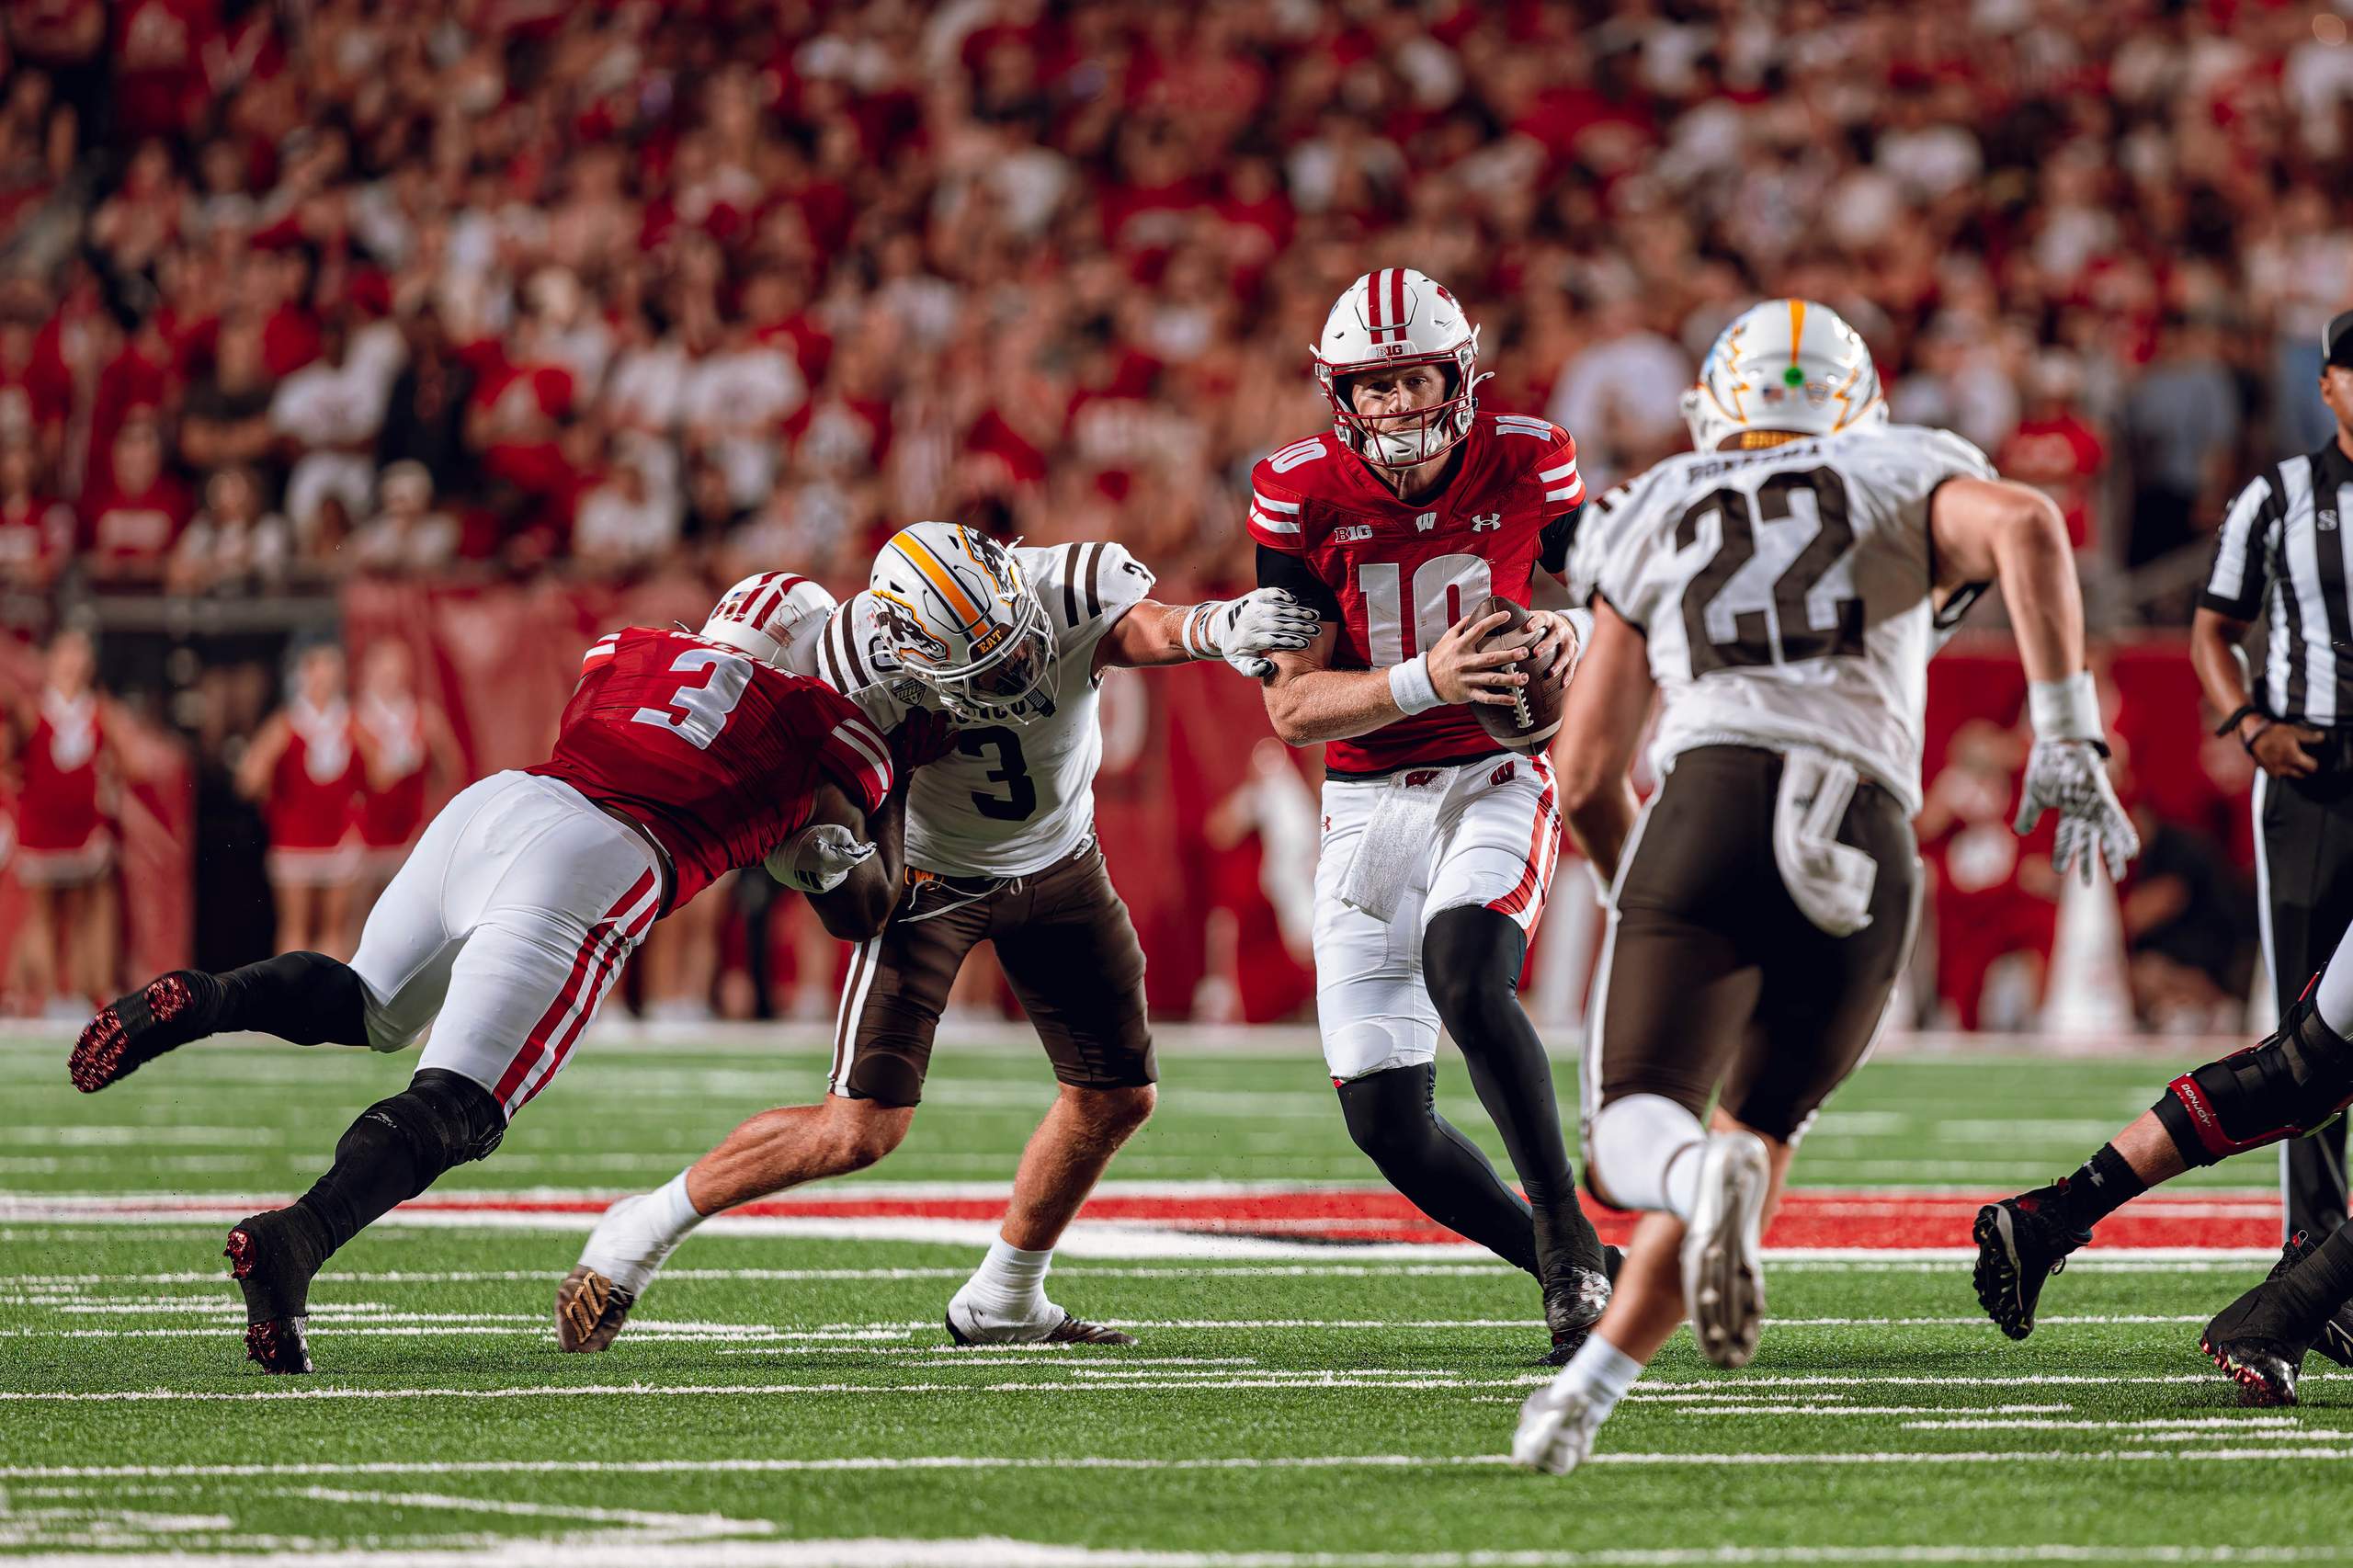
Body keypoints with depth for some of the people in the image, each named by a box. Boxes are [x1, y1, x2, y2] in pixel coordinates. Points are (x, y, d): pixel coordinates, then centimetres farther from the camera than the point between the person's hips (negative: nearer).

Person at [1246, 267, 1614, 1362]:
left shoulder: (1528, 466, -6)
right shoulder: (1302, 495, -8)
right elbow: (1292, 707, -10)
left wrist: (1566, 637, -17)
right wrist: (1427, 681, -26)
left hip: (1496, 778, -2)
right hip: (1367, 805, 2)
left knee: (1463, 971, -33)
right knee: (1386, 1122, -4)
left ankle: (1569, 1231, -21)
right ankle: (1566, 1273, 15)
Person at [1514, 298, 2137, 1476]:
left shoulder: (1656, 526, 26)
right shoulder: (1899, 487, 24)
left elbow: (1586, 776, 23)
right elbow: (2025, 525, -1)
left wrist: (1633, 889, 43)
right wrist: (2067, 742, -2)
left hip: (1714, 804, -1)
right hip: (1867, 850, 1)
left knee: (1632, 1143, 0)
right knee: (1760, 1126, 19)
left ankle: (1694, 1176, -37)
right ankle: (1589, 1388, 6)